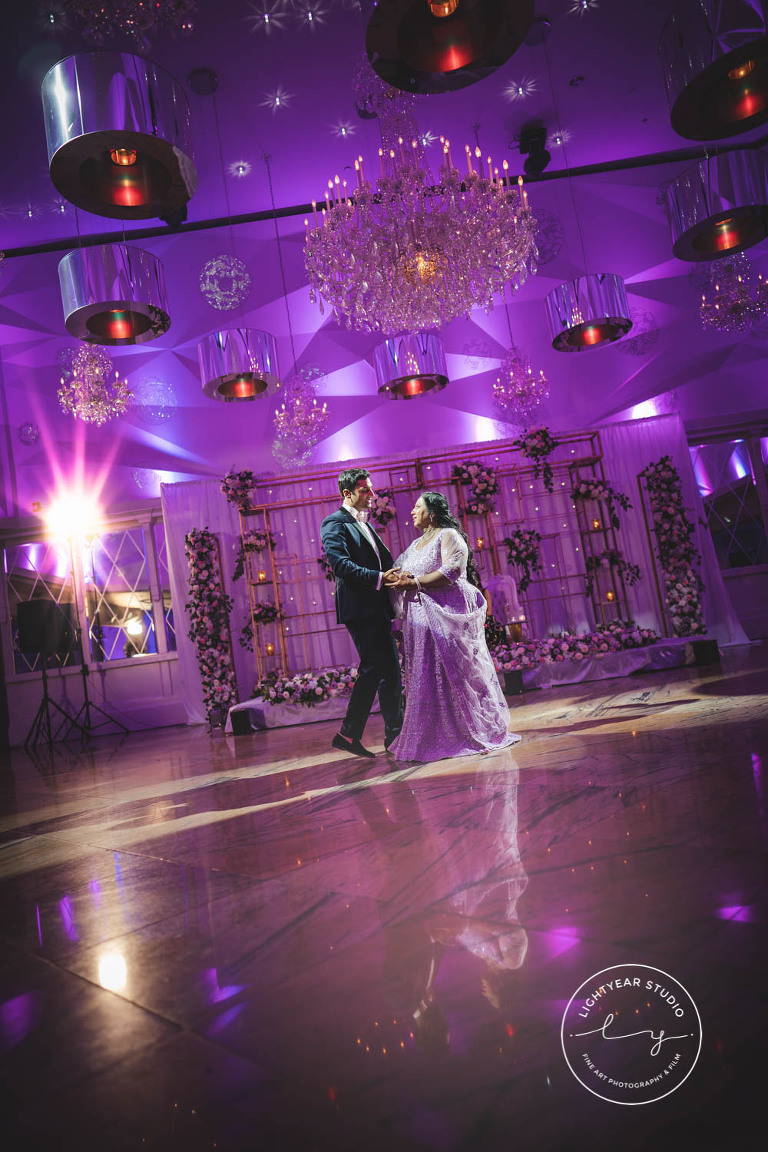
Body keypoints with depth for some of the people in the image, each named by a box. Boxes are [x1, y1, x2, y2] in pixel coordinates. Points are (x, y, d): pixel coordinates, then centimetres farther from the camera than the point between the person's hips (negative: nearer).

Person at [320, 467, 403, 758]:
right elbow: (339, 564, -19)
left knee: (390, 670, 9)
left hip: (378, 608, 9)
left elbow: (385, 560, 21)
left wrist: (397, 574, 0)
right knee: (374, 668, -10)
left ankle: (395, 734, 17)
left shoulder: (365, 525, 23)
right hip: (359, 607, -9)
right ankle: (348, 733, 1)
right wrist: (379, 578, -26)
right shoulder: (334, 523, -5)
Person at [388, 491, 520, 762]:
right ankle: (436, 738, 11)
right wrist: (399, 578, -5)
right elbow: (400, 573, 20)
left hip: (448, 616, -7)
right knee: (426, 678, 4)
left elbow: (452, 571, -16)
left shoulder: (448, 536, -3)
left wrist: (413, 582, -16)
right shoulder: (416, 544, 22)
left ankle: (482, 732, 8)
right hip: (421, 620, 7)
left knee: (457, 673, -4)